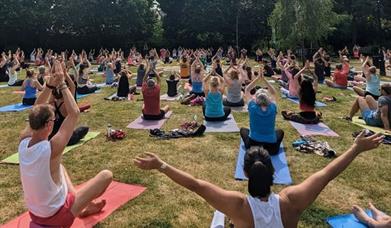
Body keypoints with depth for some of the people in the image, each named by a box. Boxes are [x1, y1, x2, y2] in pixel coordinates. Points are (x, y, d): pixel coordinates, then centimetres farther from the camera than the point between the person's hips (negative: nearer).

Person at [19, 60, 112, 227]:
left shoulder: (23, 142, -12)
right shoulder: (51, 148, -31)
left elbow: (36, 113, 2)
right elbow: (74, 113, -24)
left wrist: (50, 85, -2)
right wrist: (61, 84, -18)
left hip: (35, 213, 7)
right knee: (107, 175, -1)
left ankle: (82, 205, 33)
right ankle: (85, 207, 26)